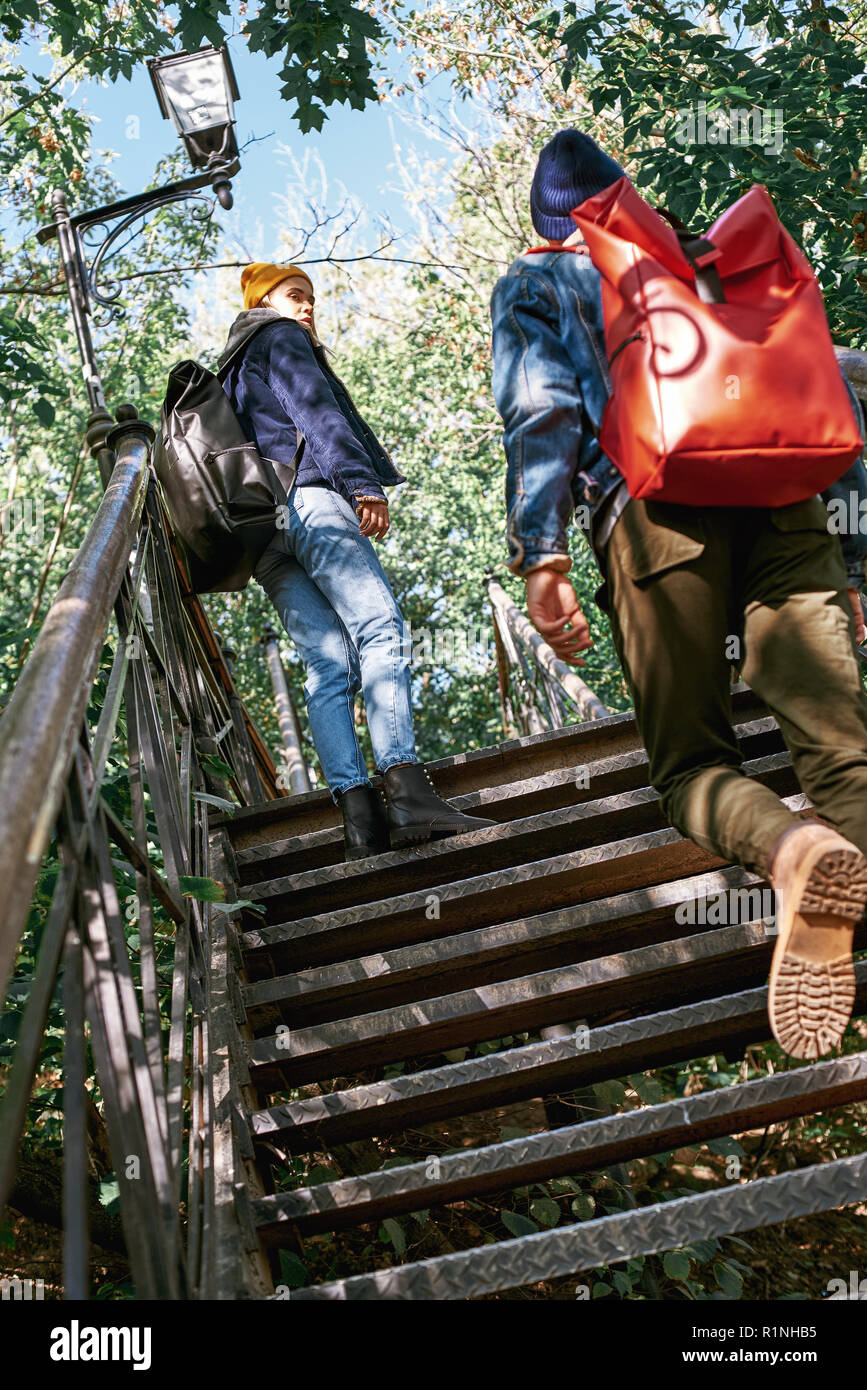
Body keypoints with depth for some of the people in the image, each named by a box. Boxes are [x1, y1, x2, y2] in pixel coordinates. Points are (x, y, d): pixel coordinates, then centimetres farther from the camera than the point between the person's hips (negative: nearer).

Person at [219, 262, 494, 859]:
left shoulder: (232, 375, 40)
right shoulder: (279, 339, 15)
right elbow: (315, 412, -4)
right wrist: (362, 482, -18)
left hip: (262, 535, 8)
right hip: (308, 501, -8)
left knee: (329, 666, -5)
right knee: (380, 628, -21)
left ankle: (359, 814, -18)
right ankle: (406, 789, -36)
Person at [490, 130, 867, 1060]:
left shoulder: (533, 285, 23)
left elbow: (542, 408, 1)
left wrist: (541, 554, -8)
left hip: (656, 507, -3)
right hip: (780, 496, 3)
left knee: (691, 759, 4)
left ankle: (790, 848, -29)